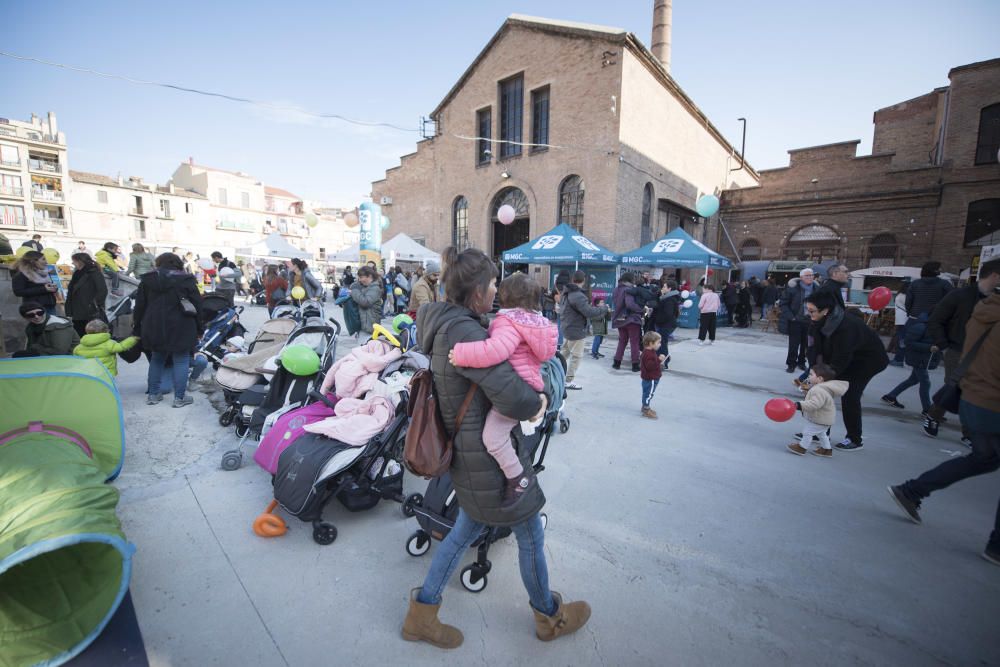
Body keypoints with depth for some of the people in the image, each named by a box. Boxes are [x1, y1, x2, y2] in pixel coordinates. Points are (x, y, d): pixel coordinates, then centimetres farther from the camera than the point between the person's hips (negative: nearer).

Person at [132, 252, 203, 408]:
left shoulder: (147, 280, 7)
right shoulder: (186, 280, -6)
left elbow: (139, 306, 10)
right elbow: (198, 305, -7)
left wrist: (137, 328, 18)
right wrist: (198, 329, 2)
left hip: (154, 329, 4)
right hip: (180, 330, -4)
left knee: (156, 360, 19)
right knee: (181, 362, 3)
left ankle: (153, 395, 25)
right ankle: (179, 398, 6)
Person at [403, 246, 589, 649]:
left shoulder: (446, 325, 2)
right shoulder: (465, 333, -29)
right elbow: (514, 399, -37)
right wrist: (537, 403, -16)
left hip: (468, 452, 9)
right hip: (490, 457, -9)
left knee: (466, 530, 26)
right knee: (530, 536, 16)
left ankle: (421, 614, 41)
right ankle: (550, 617, 43)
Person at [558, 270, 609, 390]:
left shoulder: (568, 293, 6)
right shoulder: (578, 296, -26)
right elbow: (589, 312, -29)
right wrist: (604, 308, -15)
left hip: (567, 328, 10)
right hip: (576, 330, -9)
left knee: (565, 352, 23)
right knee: (576, 356, 2)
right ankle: (569, 381, 9)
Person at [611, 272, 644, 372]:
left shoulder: (616, 290, 7)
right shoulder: (628, 289, -15)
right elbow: (630, 304, -27)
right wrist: (642, 310, -22)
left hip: (620, 319, 6)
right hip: (631, 319, -6)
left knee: (622, 341, 17)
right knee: (634, 342, 4)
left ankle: (617, 362, 15)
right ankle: (635, 365, 7)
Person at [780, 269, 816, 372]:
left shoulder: (816, 288, 2)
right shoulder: (793, 287, -8)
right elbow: (784, 303, -4)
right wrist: (790, 316, -11)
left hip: (810, 321, 3)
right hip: (795, 321, -3)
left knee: (806, 344, 9)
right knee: (793, 344, 0)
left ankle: (801, 362, 25)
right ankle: (791, 364, 12)